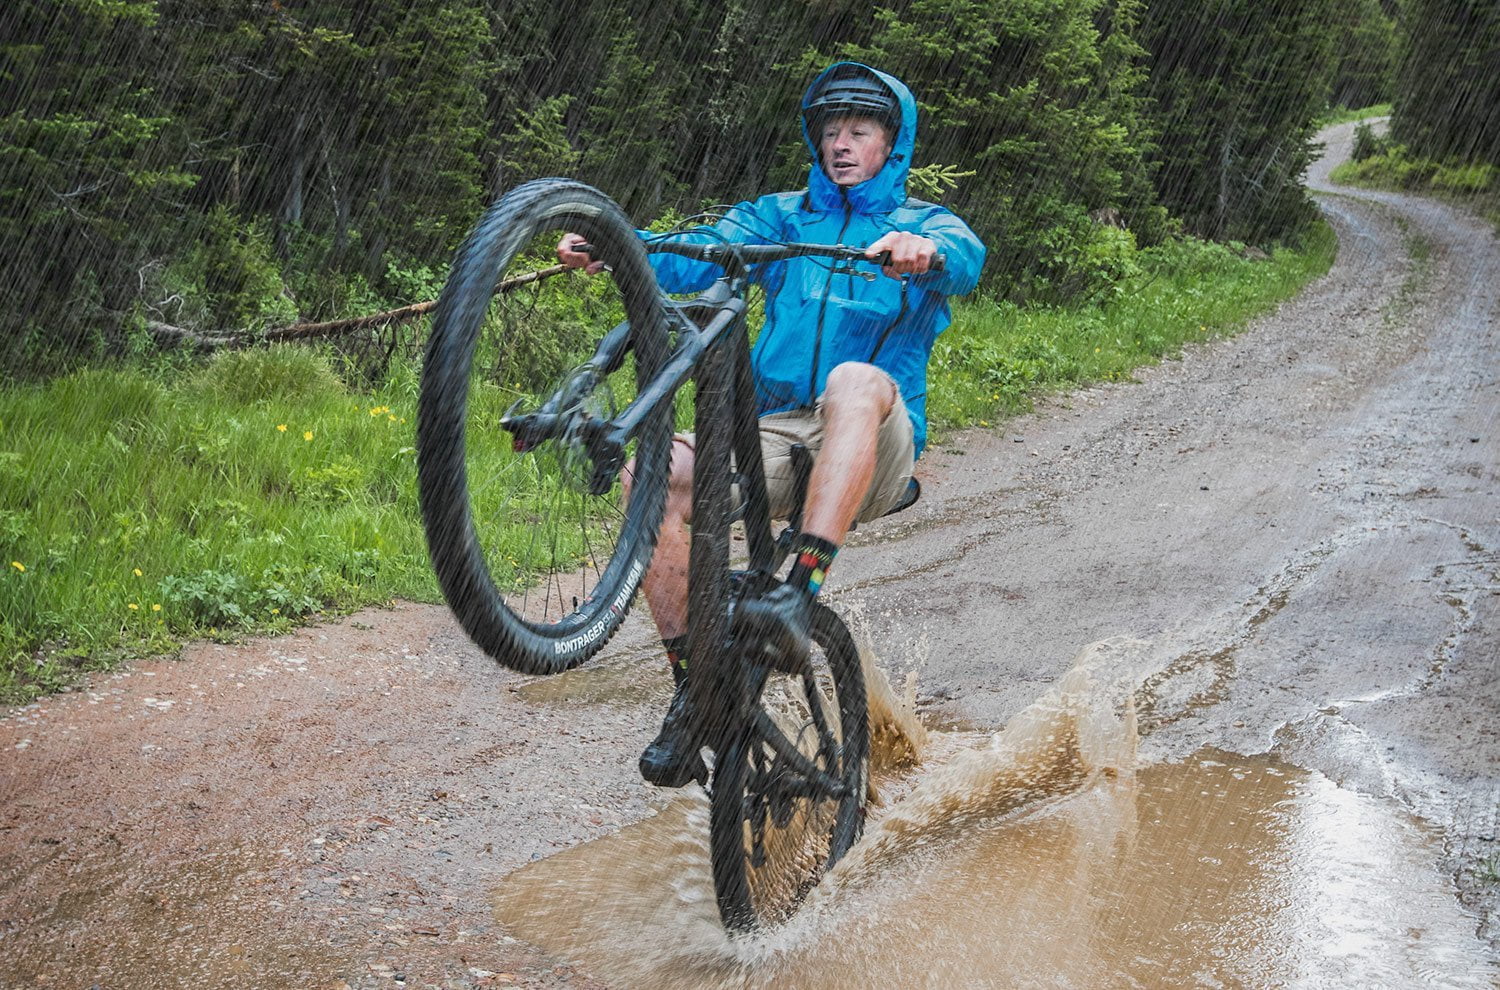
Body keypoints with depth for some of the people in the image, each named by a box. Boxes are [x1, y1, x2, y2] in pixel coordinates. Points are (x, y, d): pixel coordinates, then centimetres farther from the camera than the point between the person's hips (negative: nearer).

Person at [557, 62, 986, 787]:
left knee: (856, 379, -36)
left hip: (876, 454, -3)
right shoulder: (781, 217, 21)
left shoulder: (923, 224, 13)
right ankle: (691, 692, -18)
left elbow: (965, 258, -13)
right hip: (774, 436, 3)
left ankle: (801, 593, -44)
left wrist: (924, 253, -38)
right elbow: (701, 253, 1)